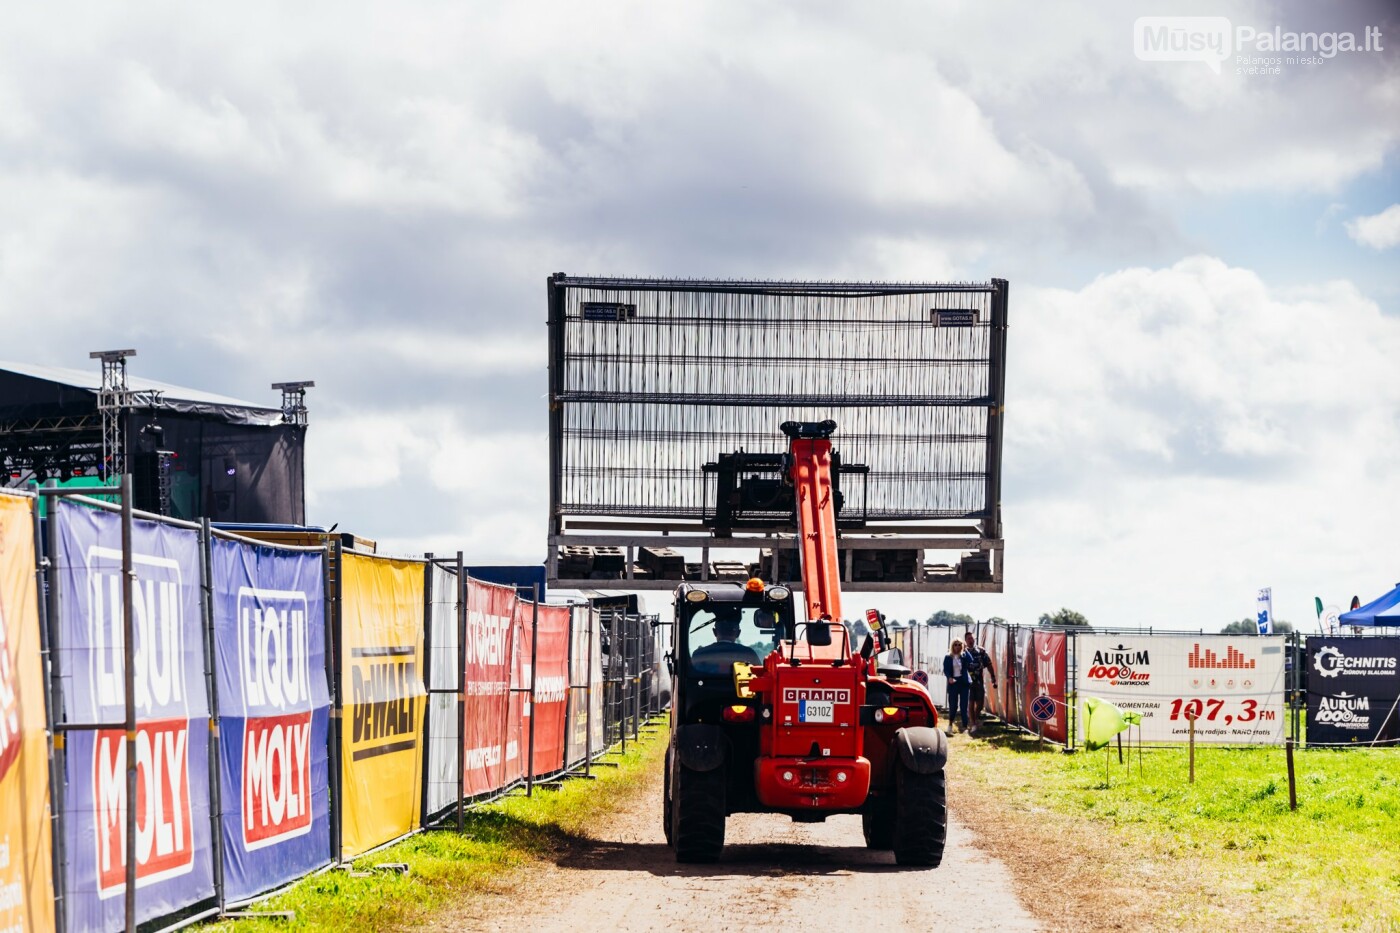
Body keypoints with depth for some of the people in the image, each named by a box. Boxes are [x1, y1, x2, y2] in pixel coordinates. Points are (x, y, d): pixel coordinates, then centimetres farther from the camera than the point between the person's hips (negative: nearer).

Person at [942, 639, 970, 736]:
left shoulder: (964, 657, 7)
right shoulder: (948, 657, 3)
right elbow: (946, 670, -2)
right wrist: (949, 678, -20)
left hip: (963, 682, 1)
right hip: (953, 682, -1)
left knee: (964, 705, 0)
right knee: (953, 705, 1)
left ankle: (965, 727, 3)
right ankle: (950, 725, 22)